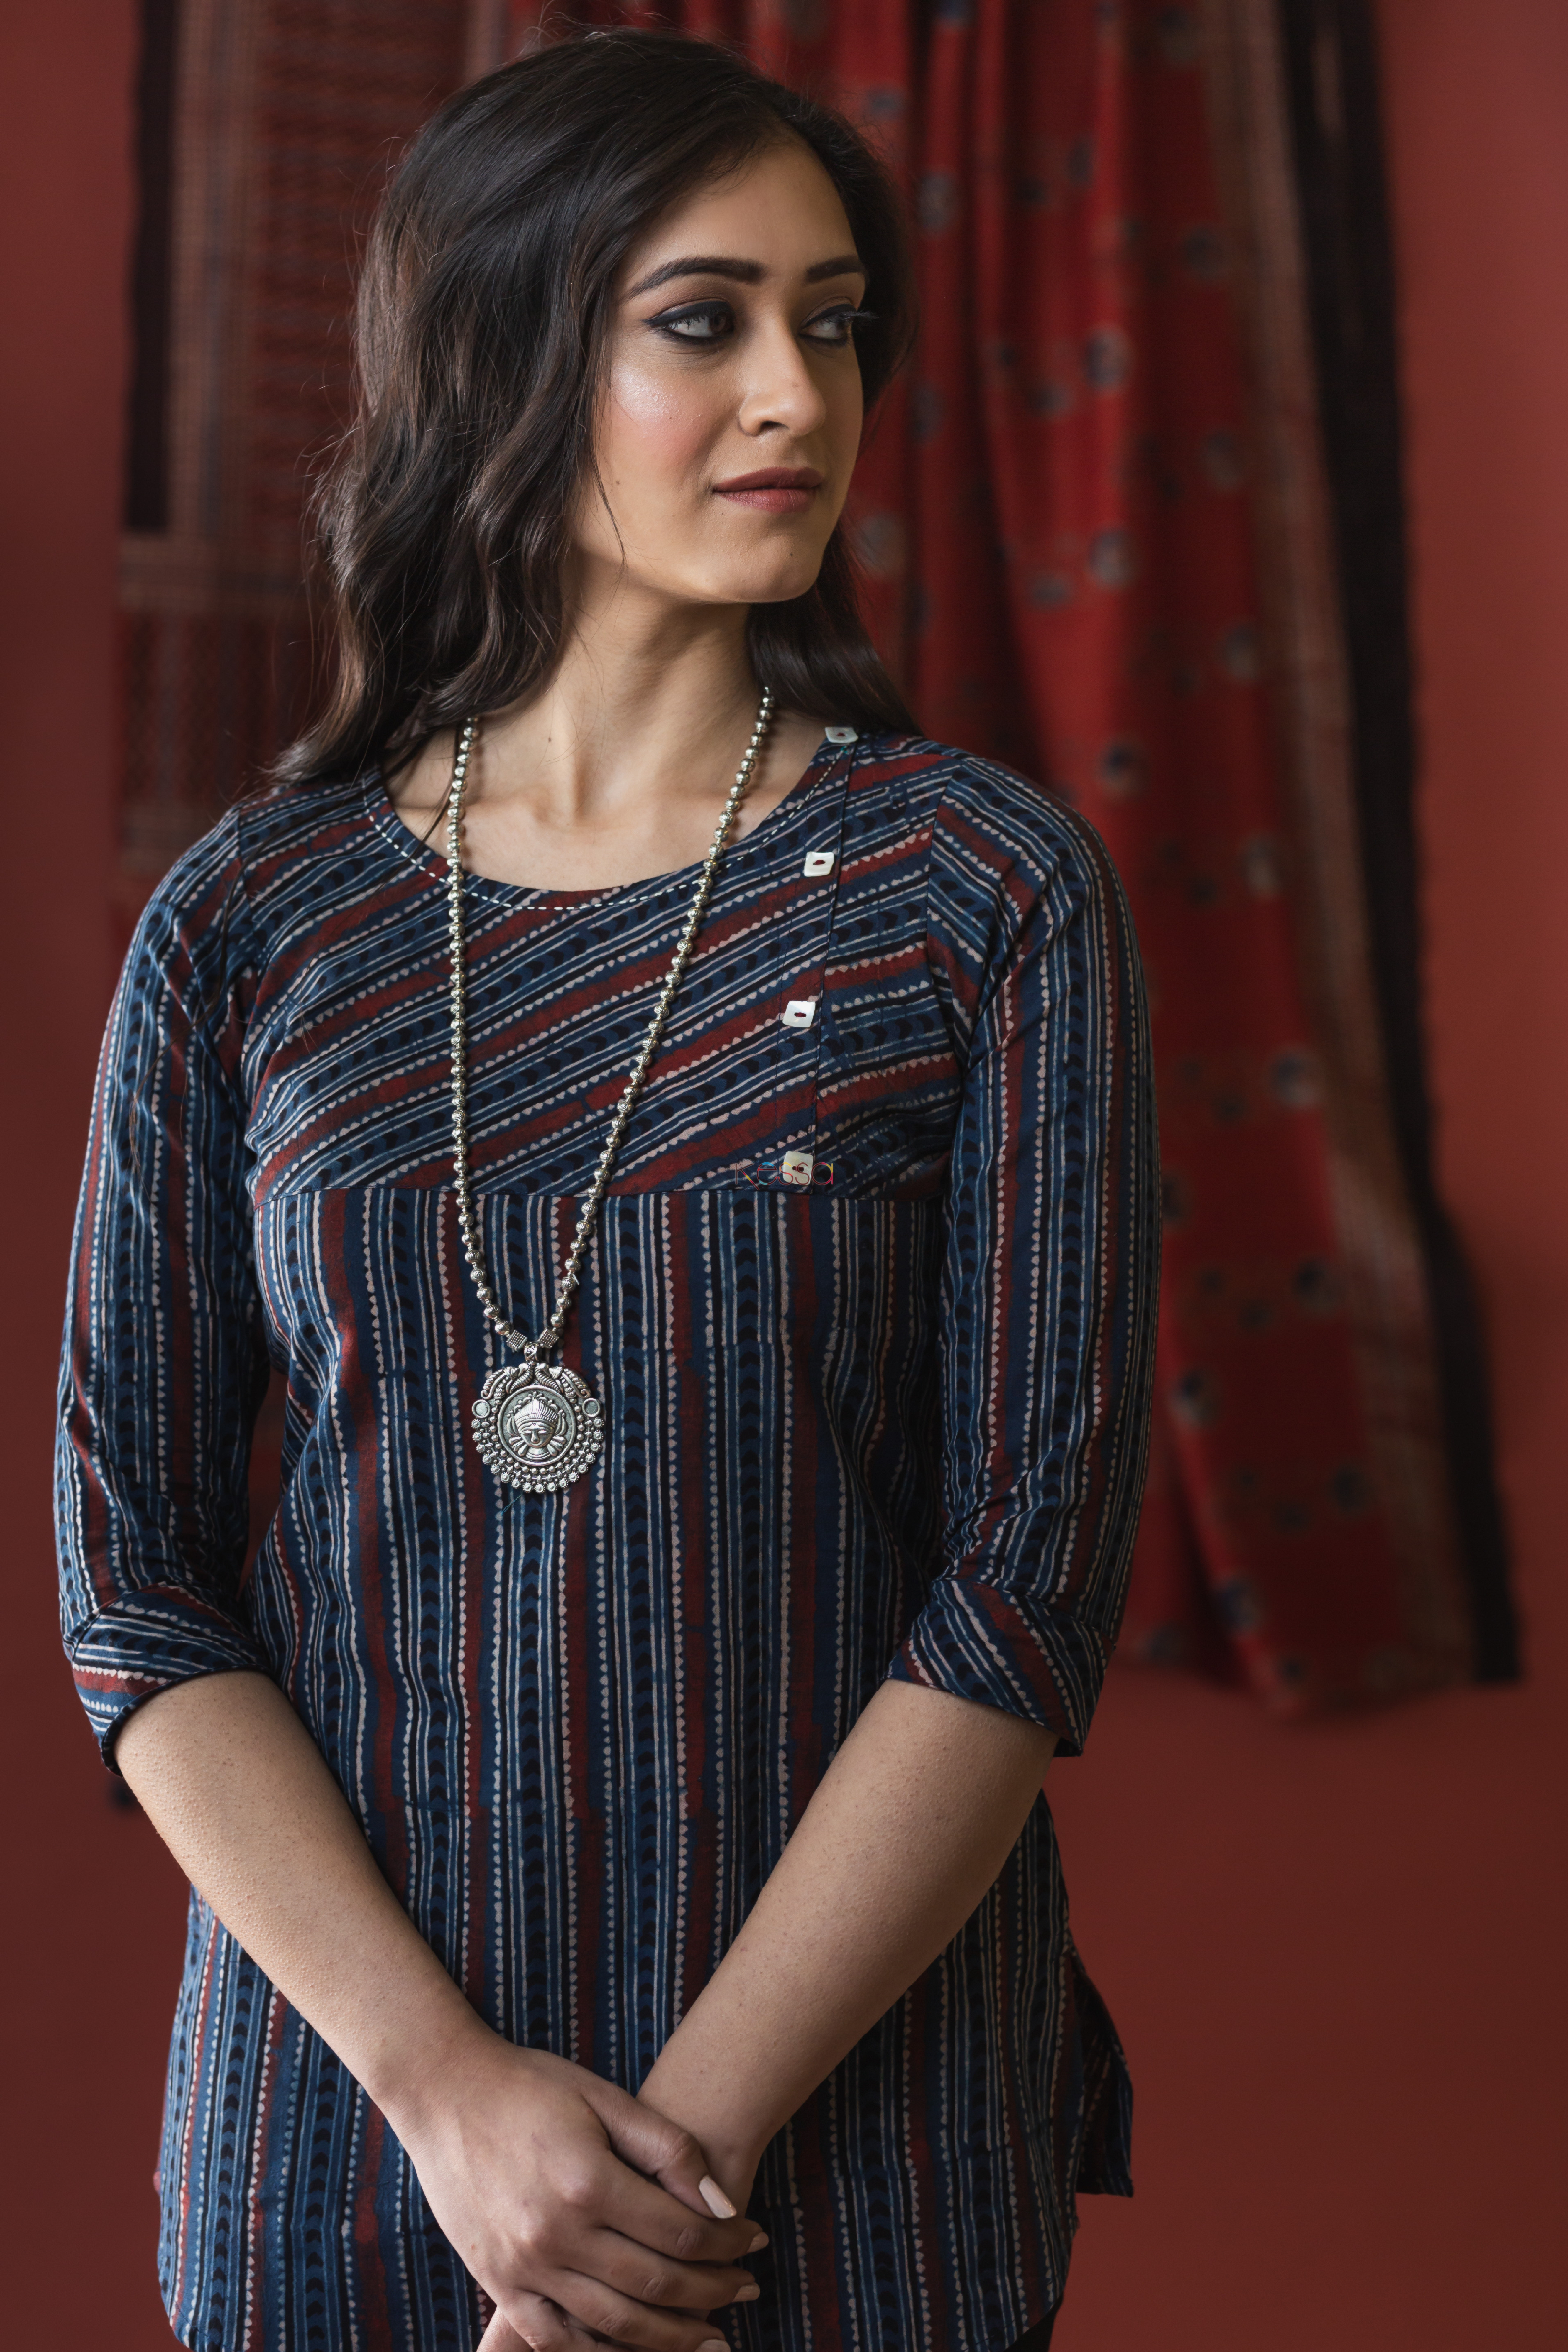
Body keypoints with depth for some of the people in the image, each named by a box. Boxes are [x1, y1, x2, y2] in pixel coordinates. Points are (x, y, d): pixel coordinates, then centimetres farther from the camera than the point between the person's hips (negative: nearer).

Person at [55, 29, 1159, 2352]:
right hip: (344, 2112, 1)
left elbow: (1035, 1576, -10)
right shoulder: (245, 927, -2)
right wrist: (442, 2076, -13)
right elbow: (136, 1576, -2)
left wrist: (690, 2136, -14)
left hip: (855, 2111, -1)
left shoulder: (992, 893, -6)